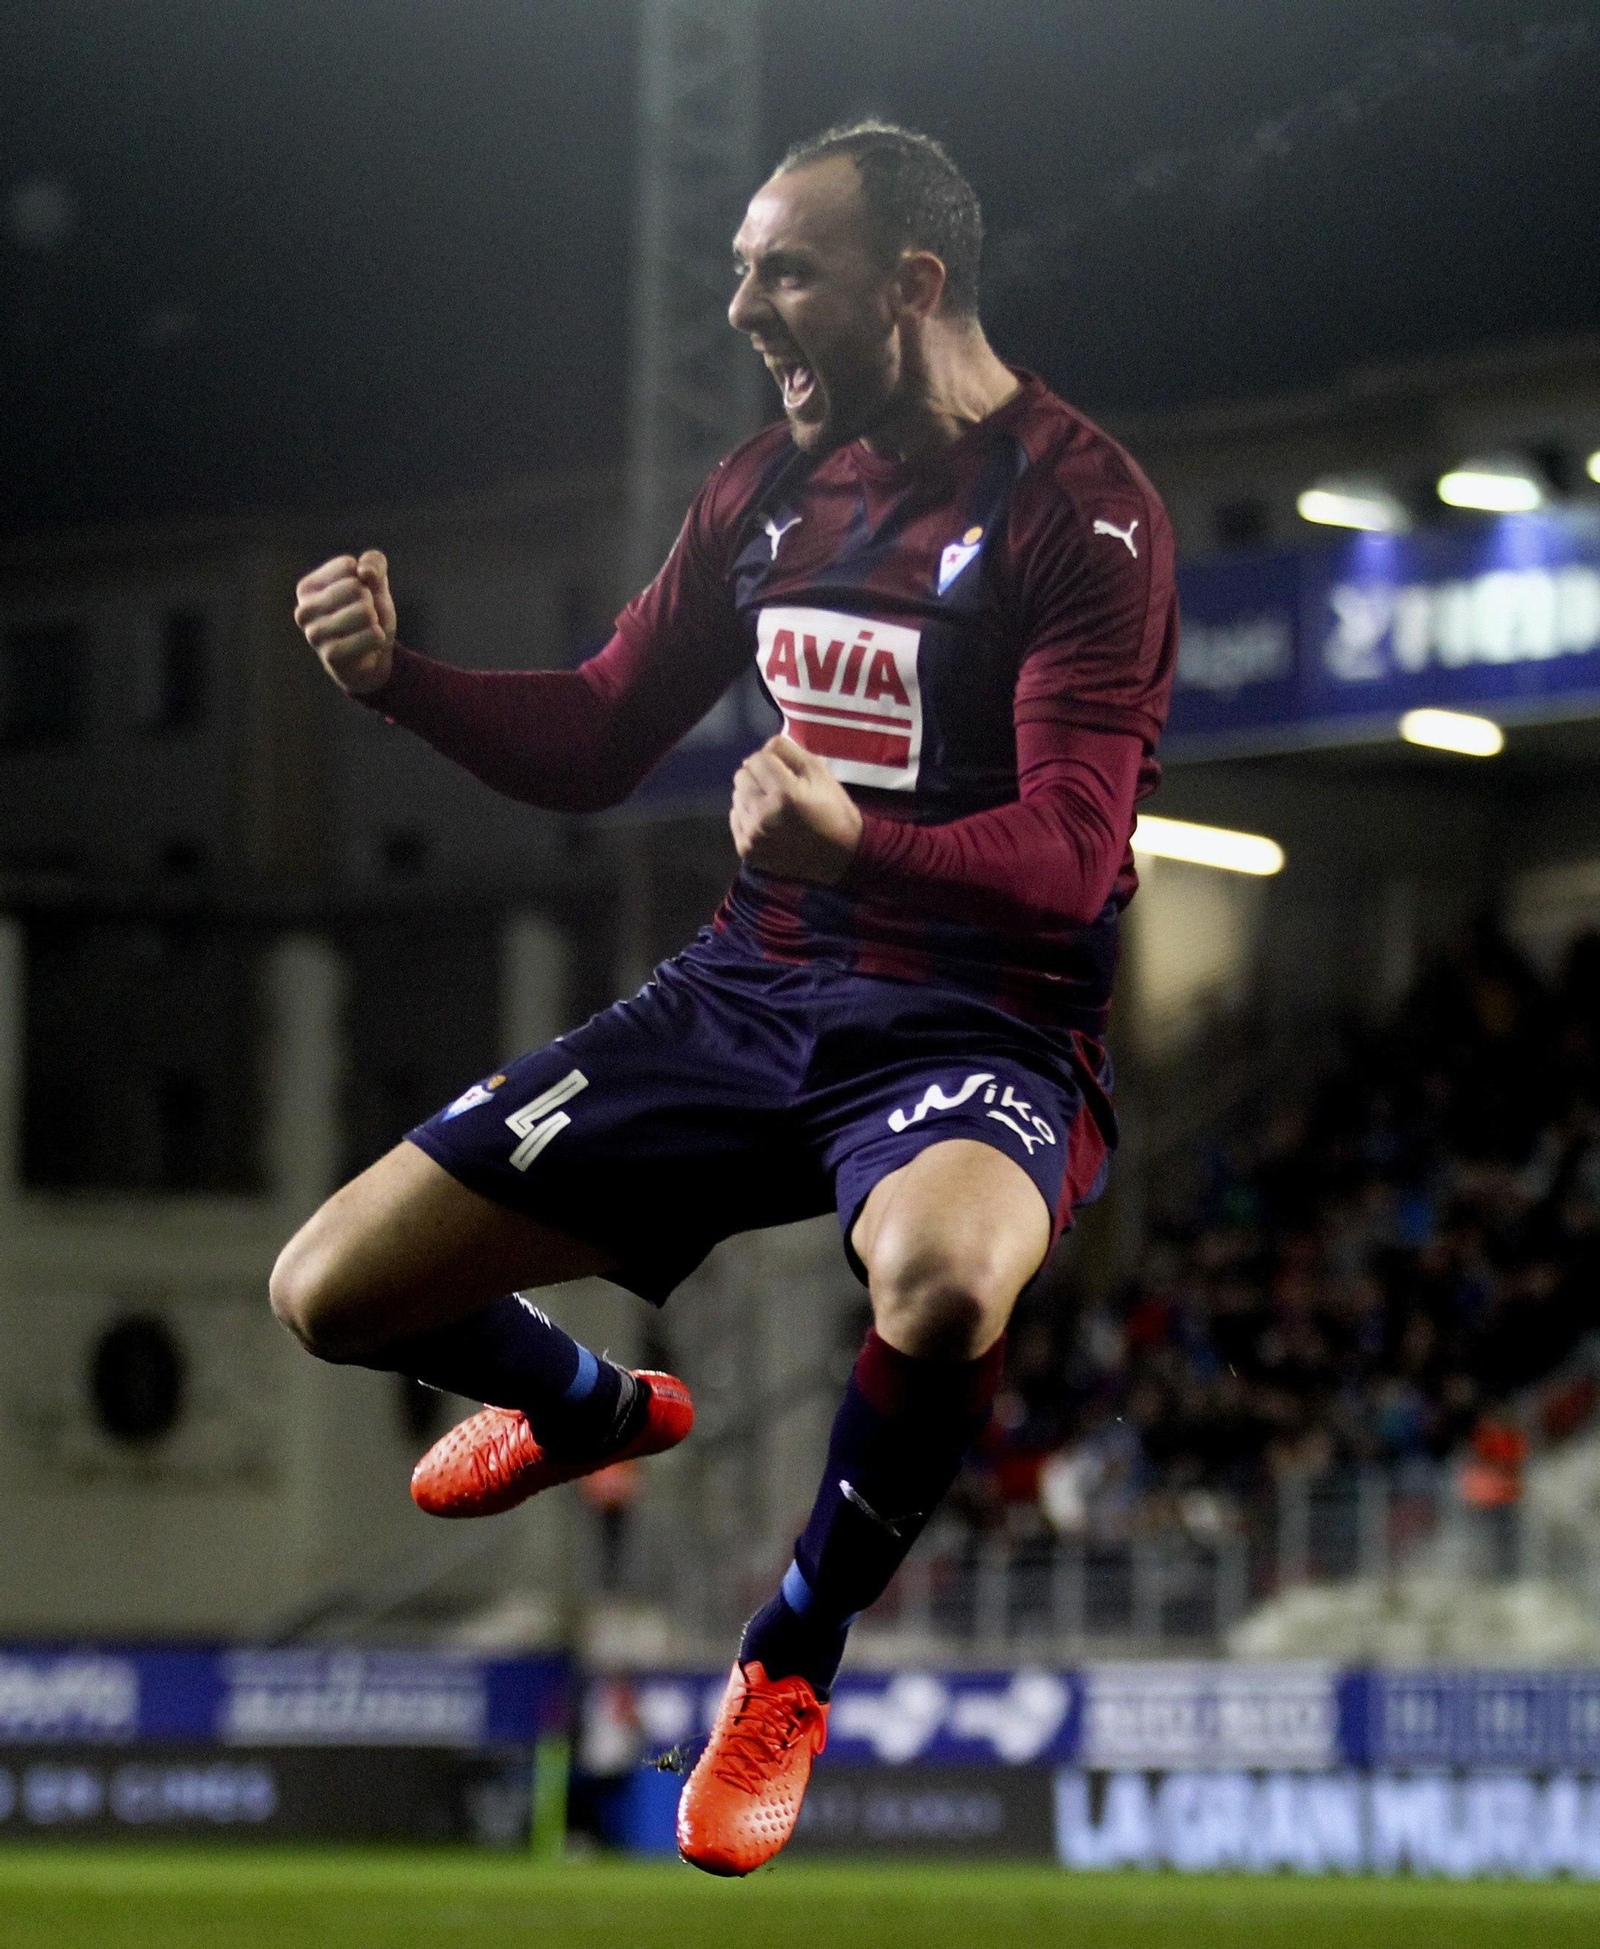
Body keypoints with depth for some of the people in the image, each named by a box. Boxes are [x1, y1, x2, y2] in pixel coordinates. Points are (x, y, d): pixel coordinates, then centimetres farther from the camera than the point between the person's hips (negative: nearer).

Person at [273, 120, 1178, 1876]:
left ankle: (791, 1660, -12)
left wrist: (854, 838, -40)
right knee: (329, 1294, -2)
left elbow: (1069, 853, -20)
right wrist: (395, 676, -3)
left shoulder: (1079, 507, -11)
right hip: (750, 993, 6)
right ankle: (593, 1410, 35)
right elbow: (593, 742, 17)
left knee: (940, 1274, -43)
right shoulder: (768, 486, 9)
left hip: (980, 1025, -6)